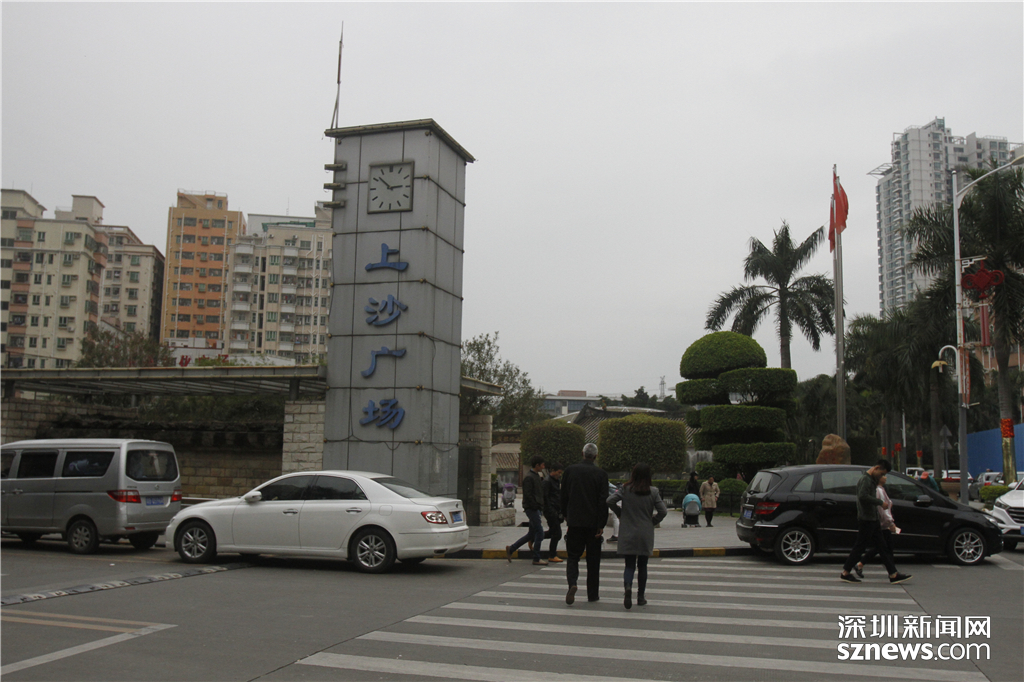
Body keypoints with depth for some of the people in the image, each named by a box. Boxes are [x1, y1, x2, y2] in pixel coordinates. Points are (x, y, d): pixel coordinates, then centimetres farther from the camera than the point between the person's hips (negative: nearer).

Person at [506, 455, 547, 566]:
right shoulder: (529, 477, -13)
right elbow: (528, 494, -19)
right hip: (531, 508, -10)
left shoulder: (536, 476, 18)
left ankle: (511, 549, 20)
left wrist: (541, 507, 14)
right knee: (539, 532, -8)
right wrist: (537, 506, -18)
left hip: (536, 509, 10)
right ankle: (536, 559, 0)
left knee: (532, 534, 12)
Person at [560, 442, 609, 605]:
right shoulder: (601, 474, -6)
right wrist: (601, 525, -4)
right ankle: (592, 594, 16)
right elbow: (603, 501, -8)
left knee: (573, 556, 7)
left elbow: (564, 496, 5)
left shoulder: (569, 471, -2)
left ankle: (572, 584, -19)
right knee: (593, 560, 10)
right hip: (593, 523, 0)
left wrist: (565, 516, 18)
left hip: (574, 522, 1)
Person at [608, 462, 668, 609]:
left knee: (630, 565, 4)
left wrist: (620, 513, 4)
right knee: (642, 565, 14)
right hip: (646, 535, 1)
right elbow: (663, 511, -8)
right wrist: (653, 521, 8)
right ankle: (640, 597, 18)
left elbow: (610, 501, -13)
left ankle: (628, 587, -25)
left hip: (628, 535, 0)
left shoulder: (625, 489, -6)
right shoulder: (653, 492, -5)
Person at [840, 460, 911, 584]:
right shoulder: (866, 480, -16)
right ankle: (845, 573, 3)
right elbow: (863, 496, -30)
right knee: (860, 547, -4)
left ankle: (893, 575, 12)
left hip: (873, 519, 10)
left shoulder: (872, 480, 17)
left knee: (882, 547, 9)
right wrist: (880, 503, -22)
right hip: (866, 519, -10)